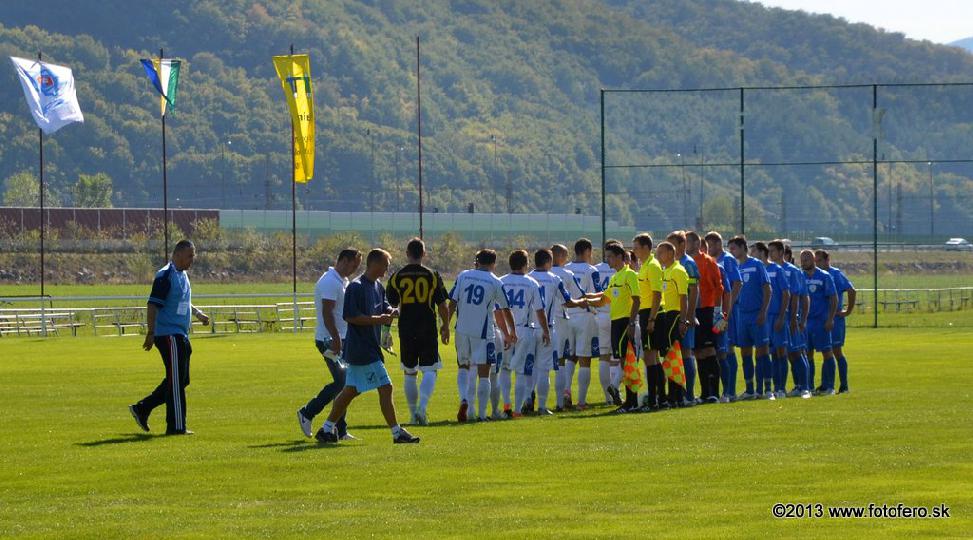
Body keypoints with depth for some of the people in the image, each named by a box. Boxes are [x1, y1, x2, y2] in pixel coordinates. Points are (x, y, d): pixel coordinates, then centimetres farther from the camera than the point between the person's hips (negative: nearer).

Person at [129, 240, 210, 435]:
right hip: (168, 334, -10)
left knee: (181, 380, 12)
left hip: (180, 336, 10)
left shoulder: (183, 275, 16)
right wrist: (151, 333, -21)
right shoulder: (165, 276, -14)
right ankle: (176, 426, -2)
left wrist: (198, 313, 20)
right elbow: (153, 305, -17)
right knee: (176, 381, -6)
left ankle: (142, 409, 19)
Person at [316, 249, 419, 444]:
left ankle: (327, 430, 20)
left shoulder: (378, 287, 14)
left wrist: (391, 312, -1)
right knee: (385, 388, -9)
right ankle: (397, 433, -7)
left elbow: (384, 307, 23)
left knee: (351, 390, 14)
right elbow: (350, 316, -19)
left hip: (371, 346, 10)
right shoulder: (356, 287, -15)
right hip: (361, 349, -10)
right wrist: (377, 319, -22)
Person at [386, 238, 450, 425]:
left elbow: (392, 306, 6)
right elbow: (442, 305, 1)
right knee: (430, 371, 1)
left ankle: (413, 414, 17)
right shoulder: (432, 276, -3)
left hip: (406, 330, 2)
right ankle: (422, 407, -20)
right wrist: (445, 326, 14)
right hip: (428, 329, -2)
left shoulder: (396, 277, 0)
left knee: (410, 373, 13)